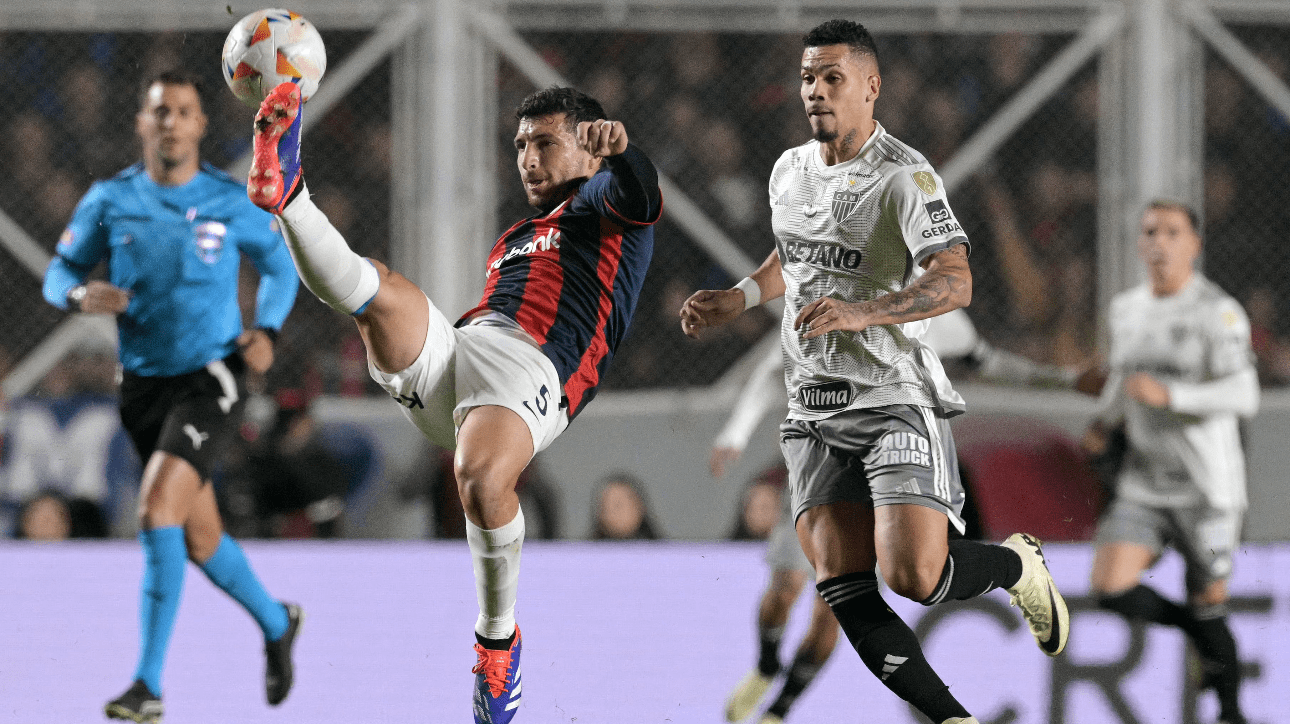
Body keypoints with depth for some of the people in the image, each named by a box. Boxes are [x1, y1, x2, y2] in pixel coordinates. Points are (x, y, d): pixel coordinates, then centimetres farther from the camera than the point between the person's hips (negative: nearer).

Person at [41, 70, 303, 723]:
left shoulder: (231, 204, -4)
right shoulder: (110, 201, 0)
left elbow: (279, 265, 12)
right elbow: (60, 272, 8)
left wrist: (265, 330, -5)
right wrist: (82, 294, -16)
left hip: (209, 380, -4)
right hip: (143, 386, 4)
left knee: (158, 508, -22)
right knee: (198, 537, 13)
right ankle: (276, 623, 42)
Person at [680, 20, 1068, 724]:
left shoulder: (904, 177, -10)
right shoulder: (790, 171, 13)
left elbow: (954, 282, -24)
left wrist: (862, 312, -38)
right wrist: (737, 299, 16)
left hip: (894, 398, -6)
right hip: (815, 409, 6)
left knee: (914, 576, -19)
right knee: (845, 593, -9)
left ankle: (1017, 565, 13)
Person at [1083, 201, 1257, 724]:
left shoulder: (1218, 312, -11)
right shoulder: (1126, 309, 9)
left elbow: (1243, 397, -20)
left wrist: (1168, 395, -29)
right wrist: (1104, 422, 9)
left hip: (1206, 486, -5)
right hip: (1143, 484, 5)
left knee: (1208, 605, 3)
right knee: (1111, 590, -13)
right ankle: (1201, 636, 14)